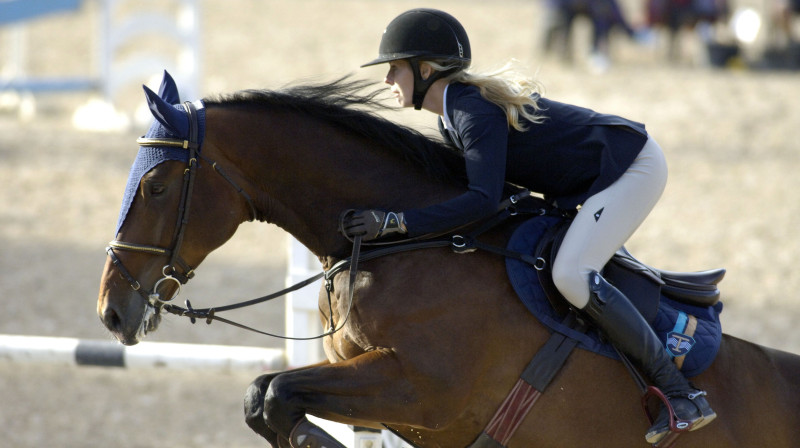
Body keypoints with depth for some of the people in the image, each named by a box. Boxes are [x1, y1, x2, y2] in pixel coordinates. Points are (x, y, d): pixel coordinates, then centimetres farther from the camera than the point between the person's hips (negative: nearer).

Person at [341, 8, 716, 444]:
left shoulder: (475, 113, -24)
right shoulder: (451, 119, 8)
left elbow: (482, 200, -35)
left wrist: (396, 222, -38)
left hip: (633, 167, -11)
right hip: (596, 178, 11)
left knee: (571, 274, -25)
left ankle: (679, 391, -21)